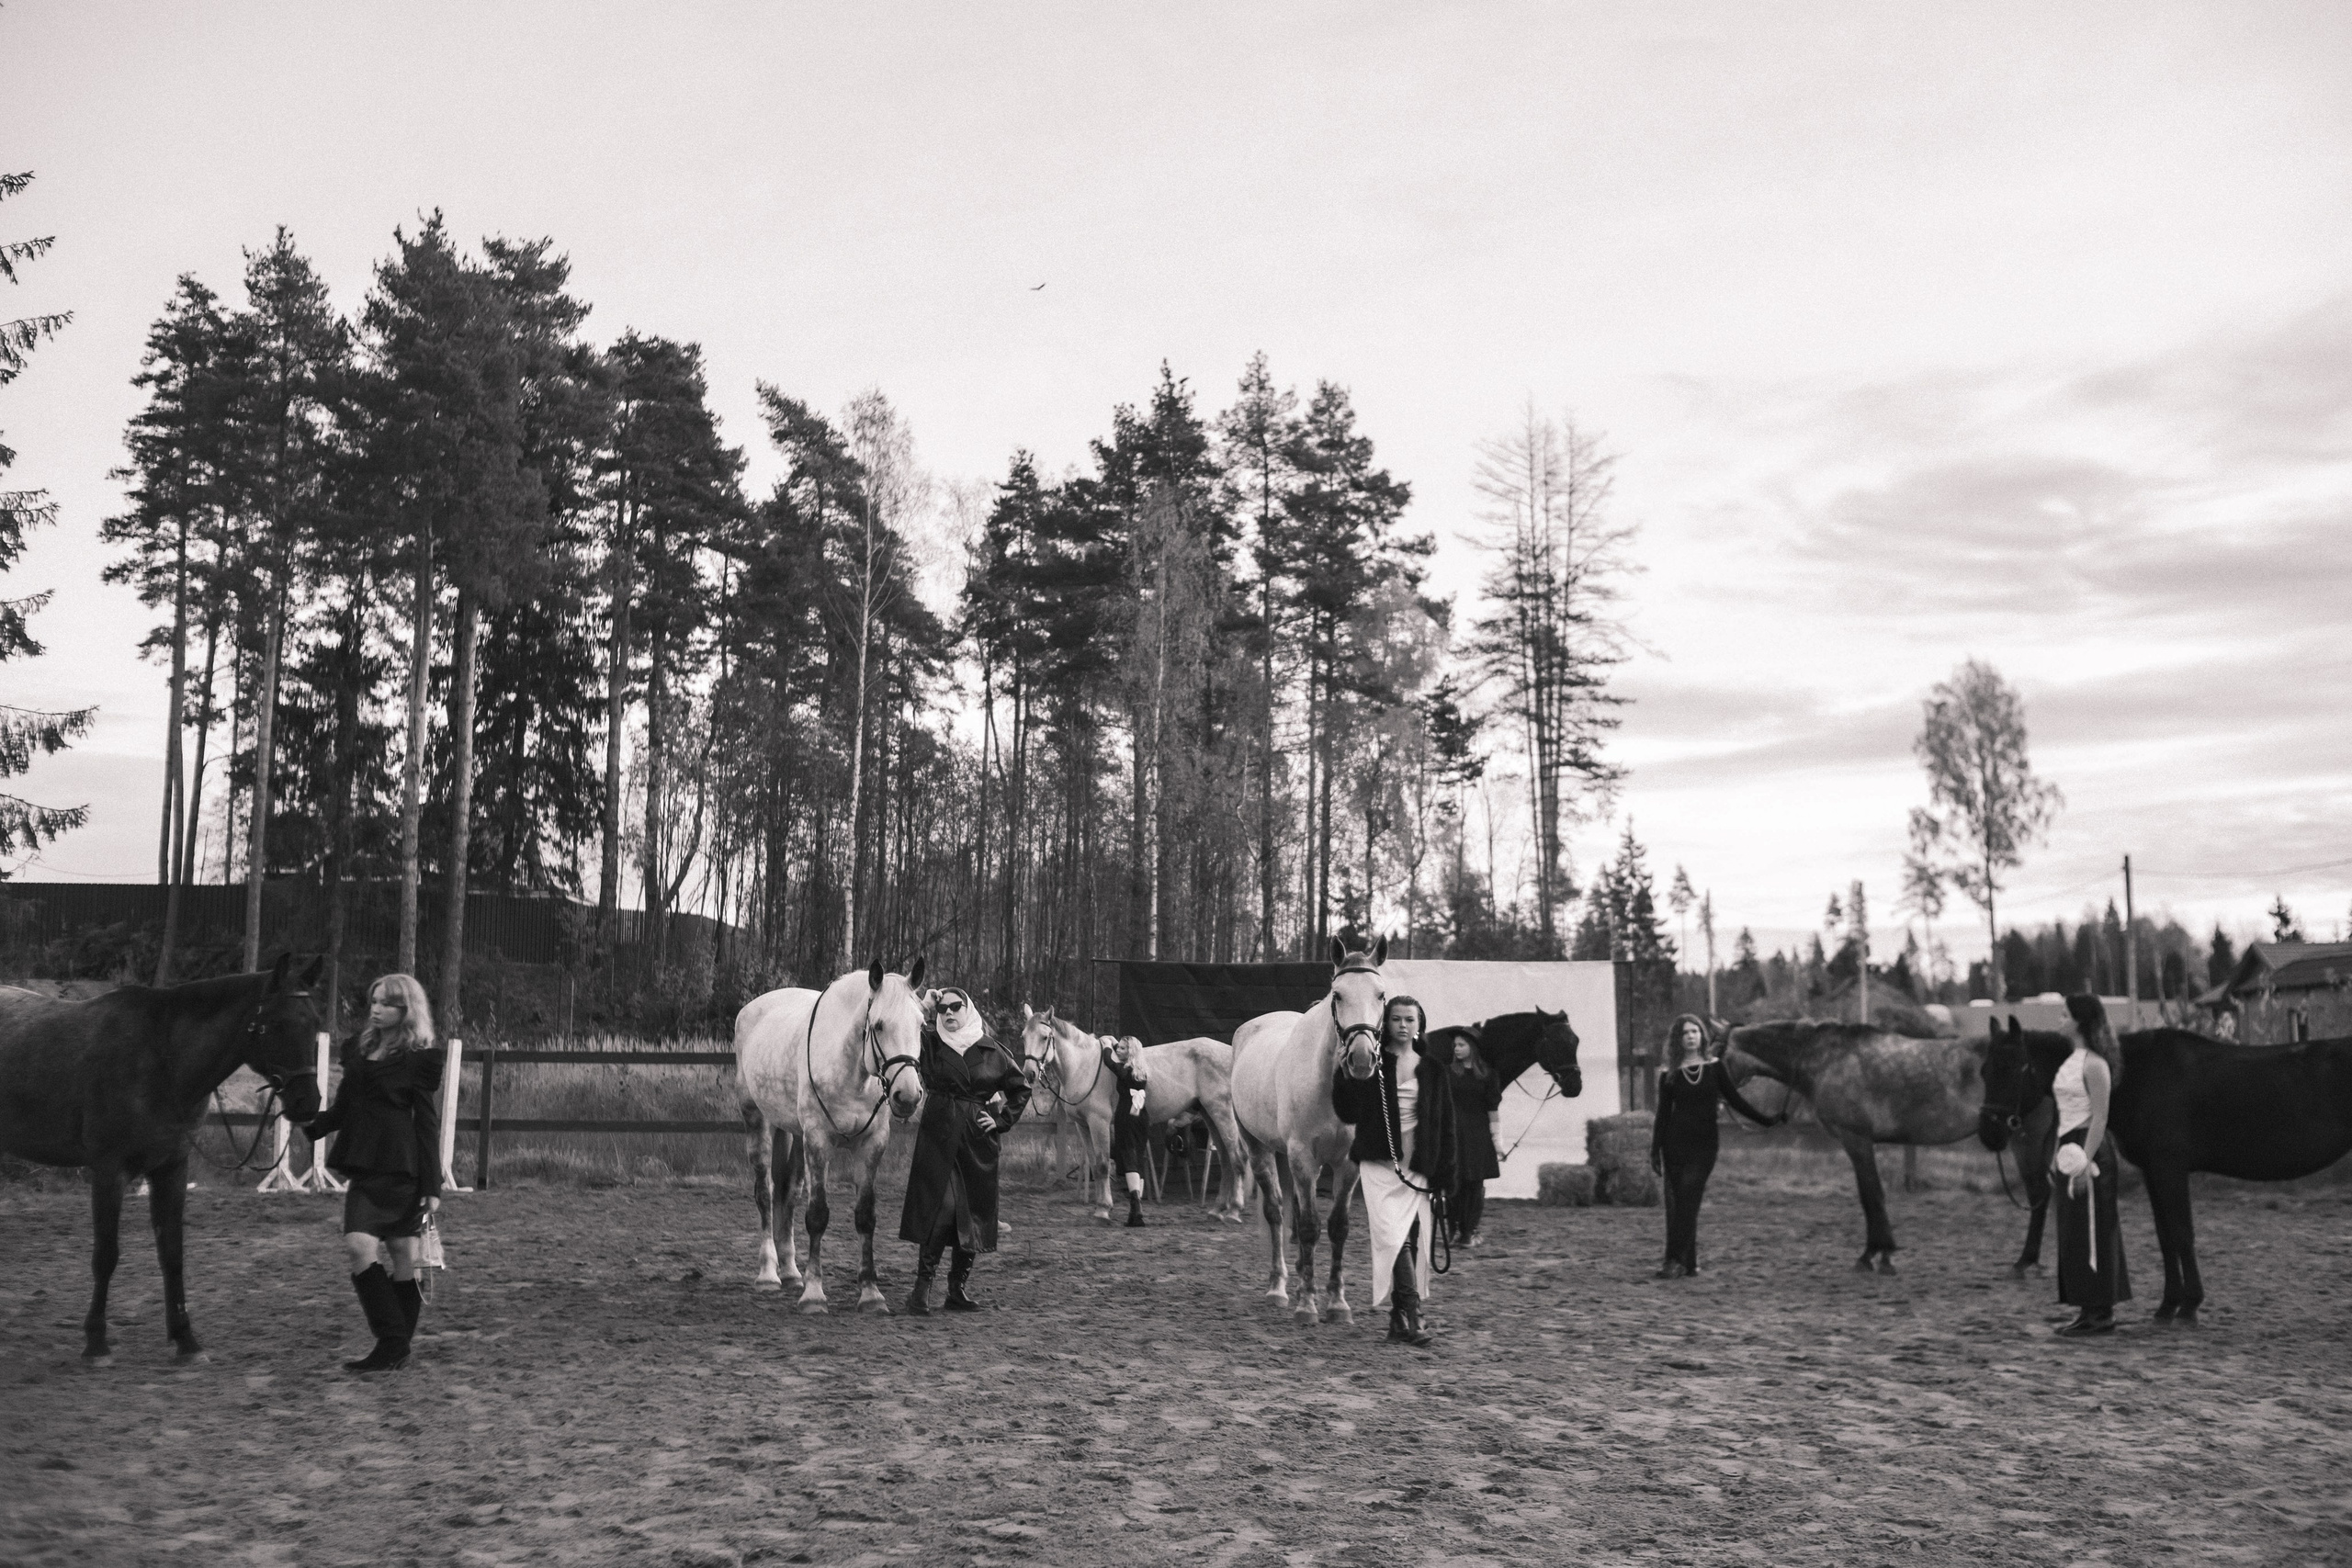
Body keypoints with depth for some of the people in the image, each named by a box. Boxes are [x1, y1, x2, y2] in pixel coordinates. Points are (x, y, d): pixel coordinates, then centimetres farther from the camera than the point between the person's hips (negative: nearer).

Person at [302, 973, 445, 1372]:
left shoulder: (421, 1059, -4)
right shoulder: (359, 1049, 14)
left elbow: (428, 1125, -5)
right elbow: (343, 1110, 18)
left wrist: (432, 1186, -8)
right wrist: (308, 1125, -1)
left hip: (403, 1170, -5)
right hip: (364, 1168, 5)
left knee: (404, 1253, 0)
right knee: (357, 1246, -7)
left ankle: (397, 1349, 12)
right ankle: (393, 1347, 2)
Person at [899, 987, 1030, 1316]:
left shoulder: (992, 1052, 5)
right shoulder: (929, 1044, 1)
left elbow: (1021, 1089, 14)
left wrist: (1002, 1120, 4)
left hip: (978, 1142, 3)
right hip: (938, 1138, -3)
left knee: (975, 1213, 6)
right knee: (938, 1207, -12)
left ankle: (958, 1289, 19)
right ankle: (922, 1287, -5)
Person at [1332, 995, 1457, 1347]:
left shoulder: (1434, 1069, 6)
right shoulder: (1369, 1065, 0)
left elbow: (1446, 1124, 7)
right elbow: (1348, 1113, -2)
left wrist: (1444, 1173, 0)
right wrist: (1344, 1077, -17)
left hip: (1418, 1165, 3)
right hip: (1379, 1162, -2)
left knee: (1414, 1238, 4)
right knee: (1394, 1236, -15)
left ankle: (1400, 1318, 16)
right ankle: (1411, 1316, -17)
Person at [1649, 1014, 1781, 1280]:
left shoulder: (1714, 1067, 5)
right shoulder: (1669, 1074, 4)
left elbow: (1735, 1100, 9)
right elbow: (1663, 1113, 5)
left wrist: (1767, 1121, 3)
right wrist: (1654, 1151, 1)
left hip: (1704, 1143, 0)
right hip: (1675, 1142, 0)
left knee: (1688, 1201, -9)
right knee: (1676, 1202, -1)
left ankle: (1676, 1262, -12)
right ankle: (1688, 1262, 8)